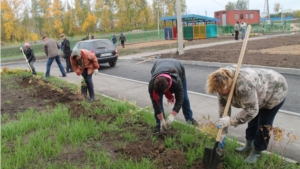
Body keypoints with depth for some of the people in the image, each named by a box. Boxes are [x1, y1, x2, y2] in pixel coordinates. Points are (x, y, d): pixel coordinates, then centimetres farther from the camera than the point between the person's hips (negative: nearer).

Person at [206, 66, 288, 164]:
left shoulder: (243, 84, -44)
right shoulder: (223, 84, -17)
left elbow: (251, 110, -41)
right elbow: (223, 107, -11)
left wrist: (230, 121, -37)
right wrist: (223, 130, -10)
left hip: (275, 91, -8)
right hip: (259, 95, 8)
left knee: (263, 124, -4)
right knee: (253, 119, 18)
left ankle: (257, 152, 11)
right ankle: (249, 145, 34)